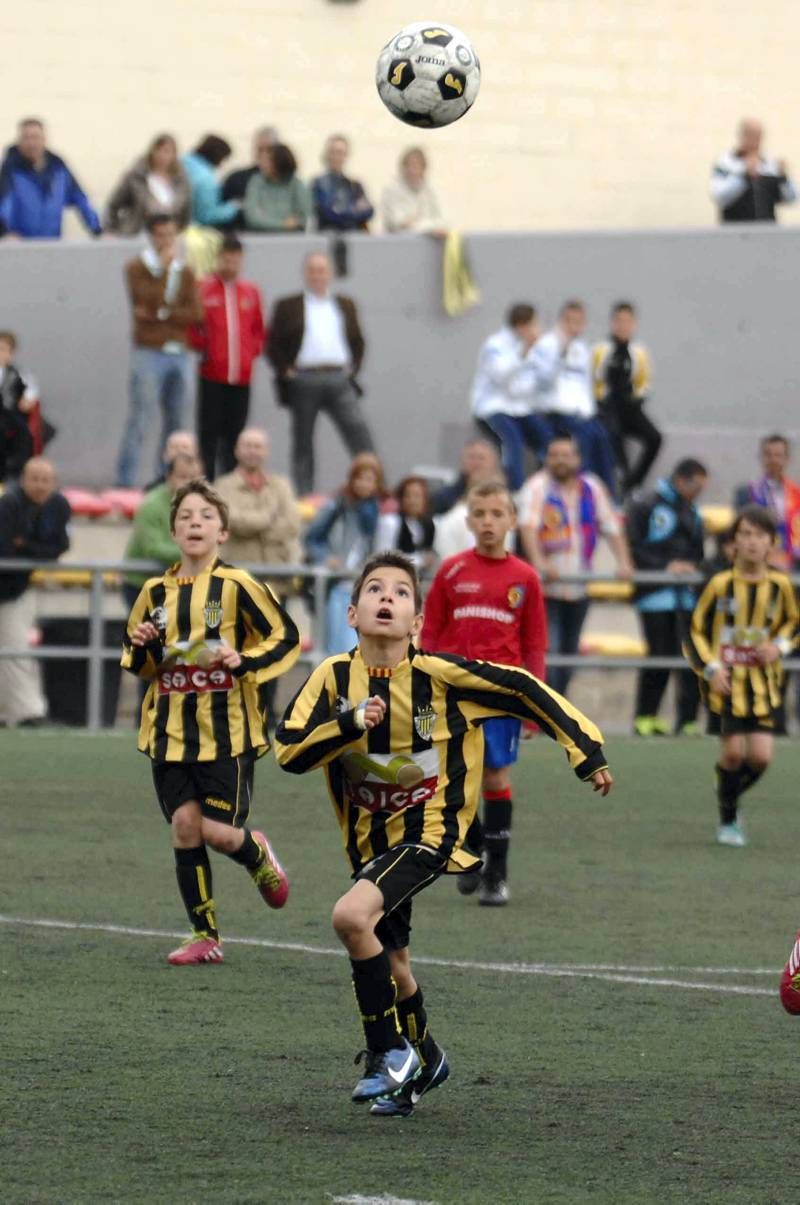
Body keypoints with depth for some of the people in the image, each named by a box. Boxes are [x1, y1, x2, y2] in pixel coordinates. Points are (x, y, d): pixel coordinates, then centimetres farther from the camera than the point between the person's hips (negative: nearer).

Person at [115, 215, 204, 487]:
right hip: (149, 353, -5)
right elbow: (150, 300, -16)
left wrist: (162, 313, -11)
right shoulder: (137, 268, -1)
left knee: (175, 421, 7)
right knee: (140, 419, -10)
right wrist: (165, 265, -14)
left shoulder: (184, 272, 12)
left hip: (179, 353, 5)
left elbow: (196, 314, 1)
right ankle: (125, 480, -7)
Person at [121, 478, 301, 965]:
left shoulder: (237, 586, -6)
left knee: (218, 832, -9)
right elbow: (139, 663, 19)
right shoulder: (157, 592, 8)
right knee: (185, 825, -3)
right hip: (171, 728, 4)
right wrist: (141, 648, -4)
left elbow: (286, 639, -3)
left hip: (228, 729, -4)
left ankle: (257, 854, 29)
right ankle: (205, 936, 7)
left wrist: (245, 661, -19)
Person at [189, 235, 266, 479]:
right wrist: (201, 345, -12)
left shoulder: (251, 291, 10)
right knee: (209, 433, -2)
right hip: (212, 375, -3)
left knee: (234, 434, 6)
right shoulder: (203, 289, -1)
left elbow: (259, 329, 17)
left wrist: (253, 351, 2)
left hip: (241, 376, 3)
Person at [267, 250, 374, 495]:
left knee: (361, 437, -9)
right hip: (303, 381, -2)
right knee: (303, 445, 3)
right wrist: (285, 370, -6)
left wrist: (353, 367, 7)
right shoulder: (287, 307, 7)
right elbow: (273, 345, 5)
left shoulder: (345, 305, 16)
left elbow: (357, 342, 21)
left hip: (340, 380, 2)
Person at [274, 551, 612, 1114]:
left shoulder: (439, 675, -18)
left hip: (429, 831, -5)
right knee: (391, 961, 18)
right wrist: (350, 724, -30)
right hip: (369, 838, 5)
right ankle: (424, 1061, 45)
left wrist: (586, 750, -6)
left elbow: (523, 689, -8)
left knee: (352, 915, -28)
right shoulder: (335, 677, -9)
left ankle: (390, 1053, -12)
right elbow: (288, 751, -15)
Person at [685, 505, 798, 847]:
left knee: (761, 755, -6)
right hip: (727, 679, -2)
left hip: (763, 682, 2)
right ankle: (727, 819, 12)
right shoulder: (721, 584, -8)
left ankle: (731, 796, 26)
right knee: (733, 750, -9)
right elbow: (696, 632, 0)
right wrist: (711, 669, -12)